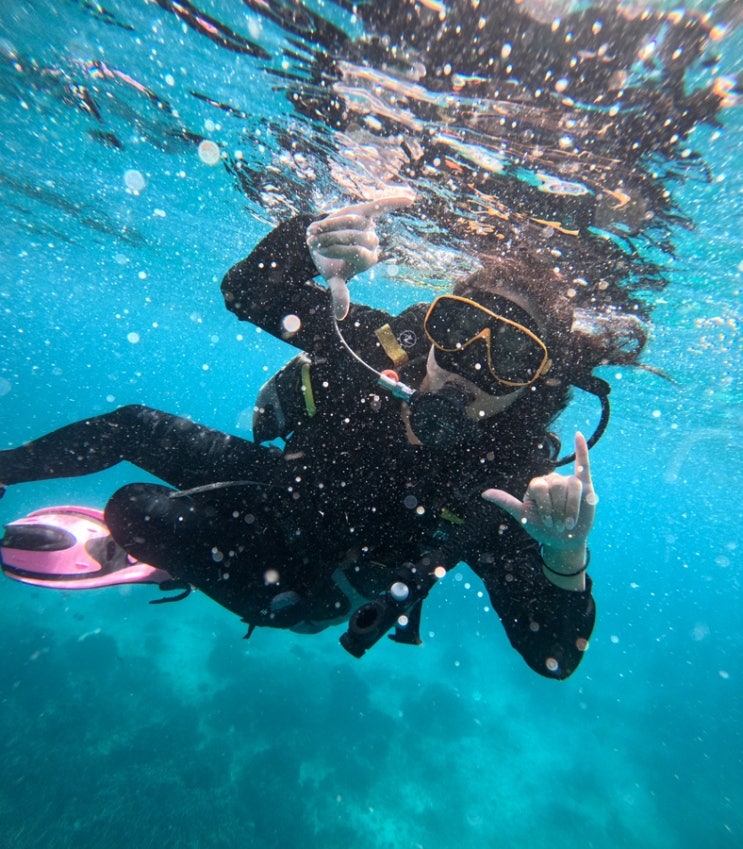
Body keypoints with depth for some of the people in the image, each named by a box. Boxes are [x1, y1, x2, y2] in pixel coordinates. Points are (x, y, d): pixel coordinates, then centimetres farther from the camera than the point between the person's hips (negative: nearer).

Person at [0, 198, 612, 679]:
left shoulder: (505, 490, -30)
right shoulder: (389, 342, -23)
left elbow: (554, 657, -28)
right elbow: (246, 292, -16)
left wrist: (567, 559, -49)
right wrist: (307, 245, -36)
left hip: (296, 586, -3)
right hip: (282, 478, 4)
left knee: (136, 513, -16)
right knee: (131, 426, 9)